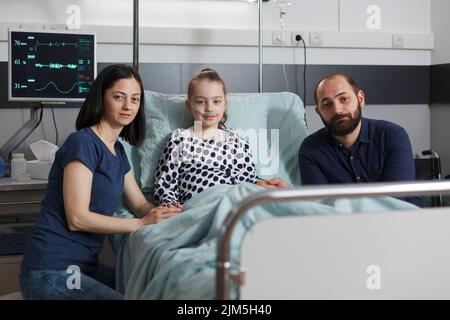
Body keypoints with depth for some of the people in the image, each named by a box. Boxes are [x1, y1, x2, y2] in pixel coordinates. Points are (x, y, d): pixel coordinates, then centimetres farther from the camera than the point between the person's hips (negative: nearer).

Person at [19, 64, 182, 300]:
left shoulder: (117, 151, 14)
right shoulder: (83, 143, -13)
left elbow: (141, 205, 14)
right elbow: (77, 218, -18)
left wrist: (162, 213, -9)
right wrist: (142, 223, -18)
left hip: (84, 266, 9)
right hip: (52, 272, -9)